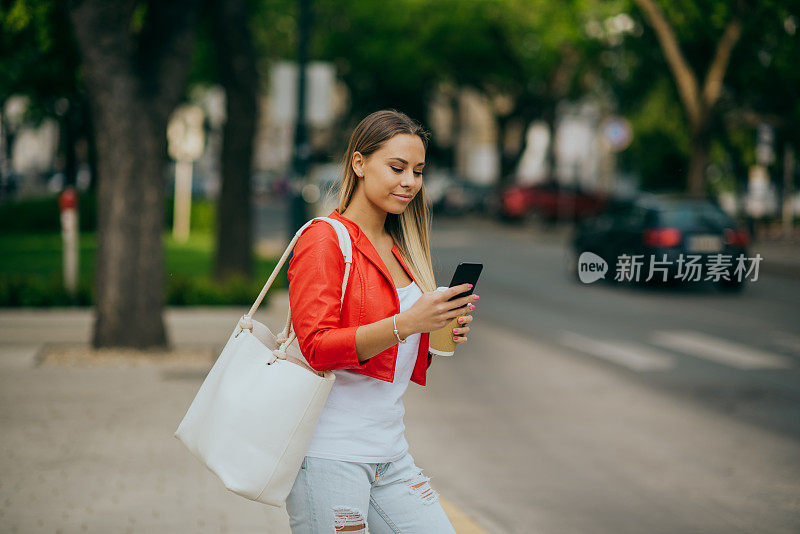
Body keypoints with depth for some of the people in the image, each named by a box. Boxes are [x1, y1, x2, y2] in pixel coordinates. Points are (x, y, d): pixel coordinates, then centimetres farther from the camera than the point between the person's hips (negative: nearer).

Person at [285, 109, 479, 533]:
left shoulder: (400, 251, 16)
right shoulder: (324, 239, -7)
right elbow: (317, 347, -18)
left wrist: (443, 335, 0)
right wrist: (406, 324, -26)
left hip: (390, 455, 7)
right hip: (329, 453, -7)